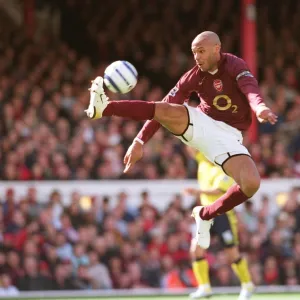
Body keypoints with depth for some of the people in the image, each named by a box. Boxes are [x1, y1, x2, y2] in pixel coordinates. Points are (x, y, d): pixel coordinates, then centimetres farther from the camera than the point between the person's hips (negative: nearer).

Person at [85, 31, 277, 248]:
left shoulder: (234, 66, -12)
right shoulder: (194, 77, -1)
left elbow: (250, 88, -34)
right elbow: (164, 109, -1)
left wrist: (259, 107, -58)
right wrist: (140, 142, -9)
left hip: (228, 136, -2)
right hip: (200, 123, 2)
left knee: (252, 184, -24)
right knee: (165, 110, -27)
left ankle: (205, 215, -3)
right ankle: (104, 107, -29)